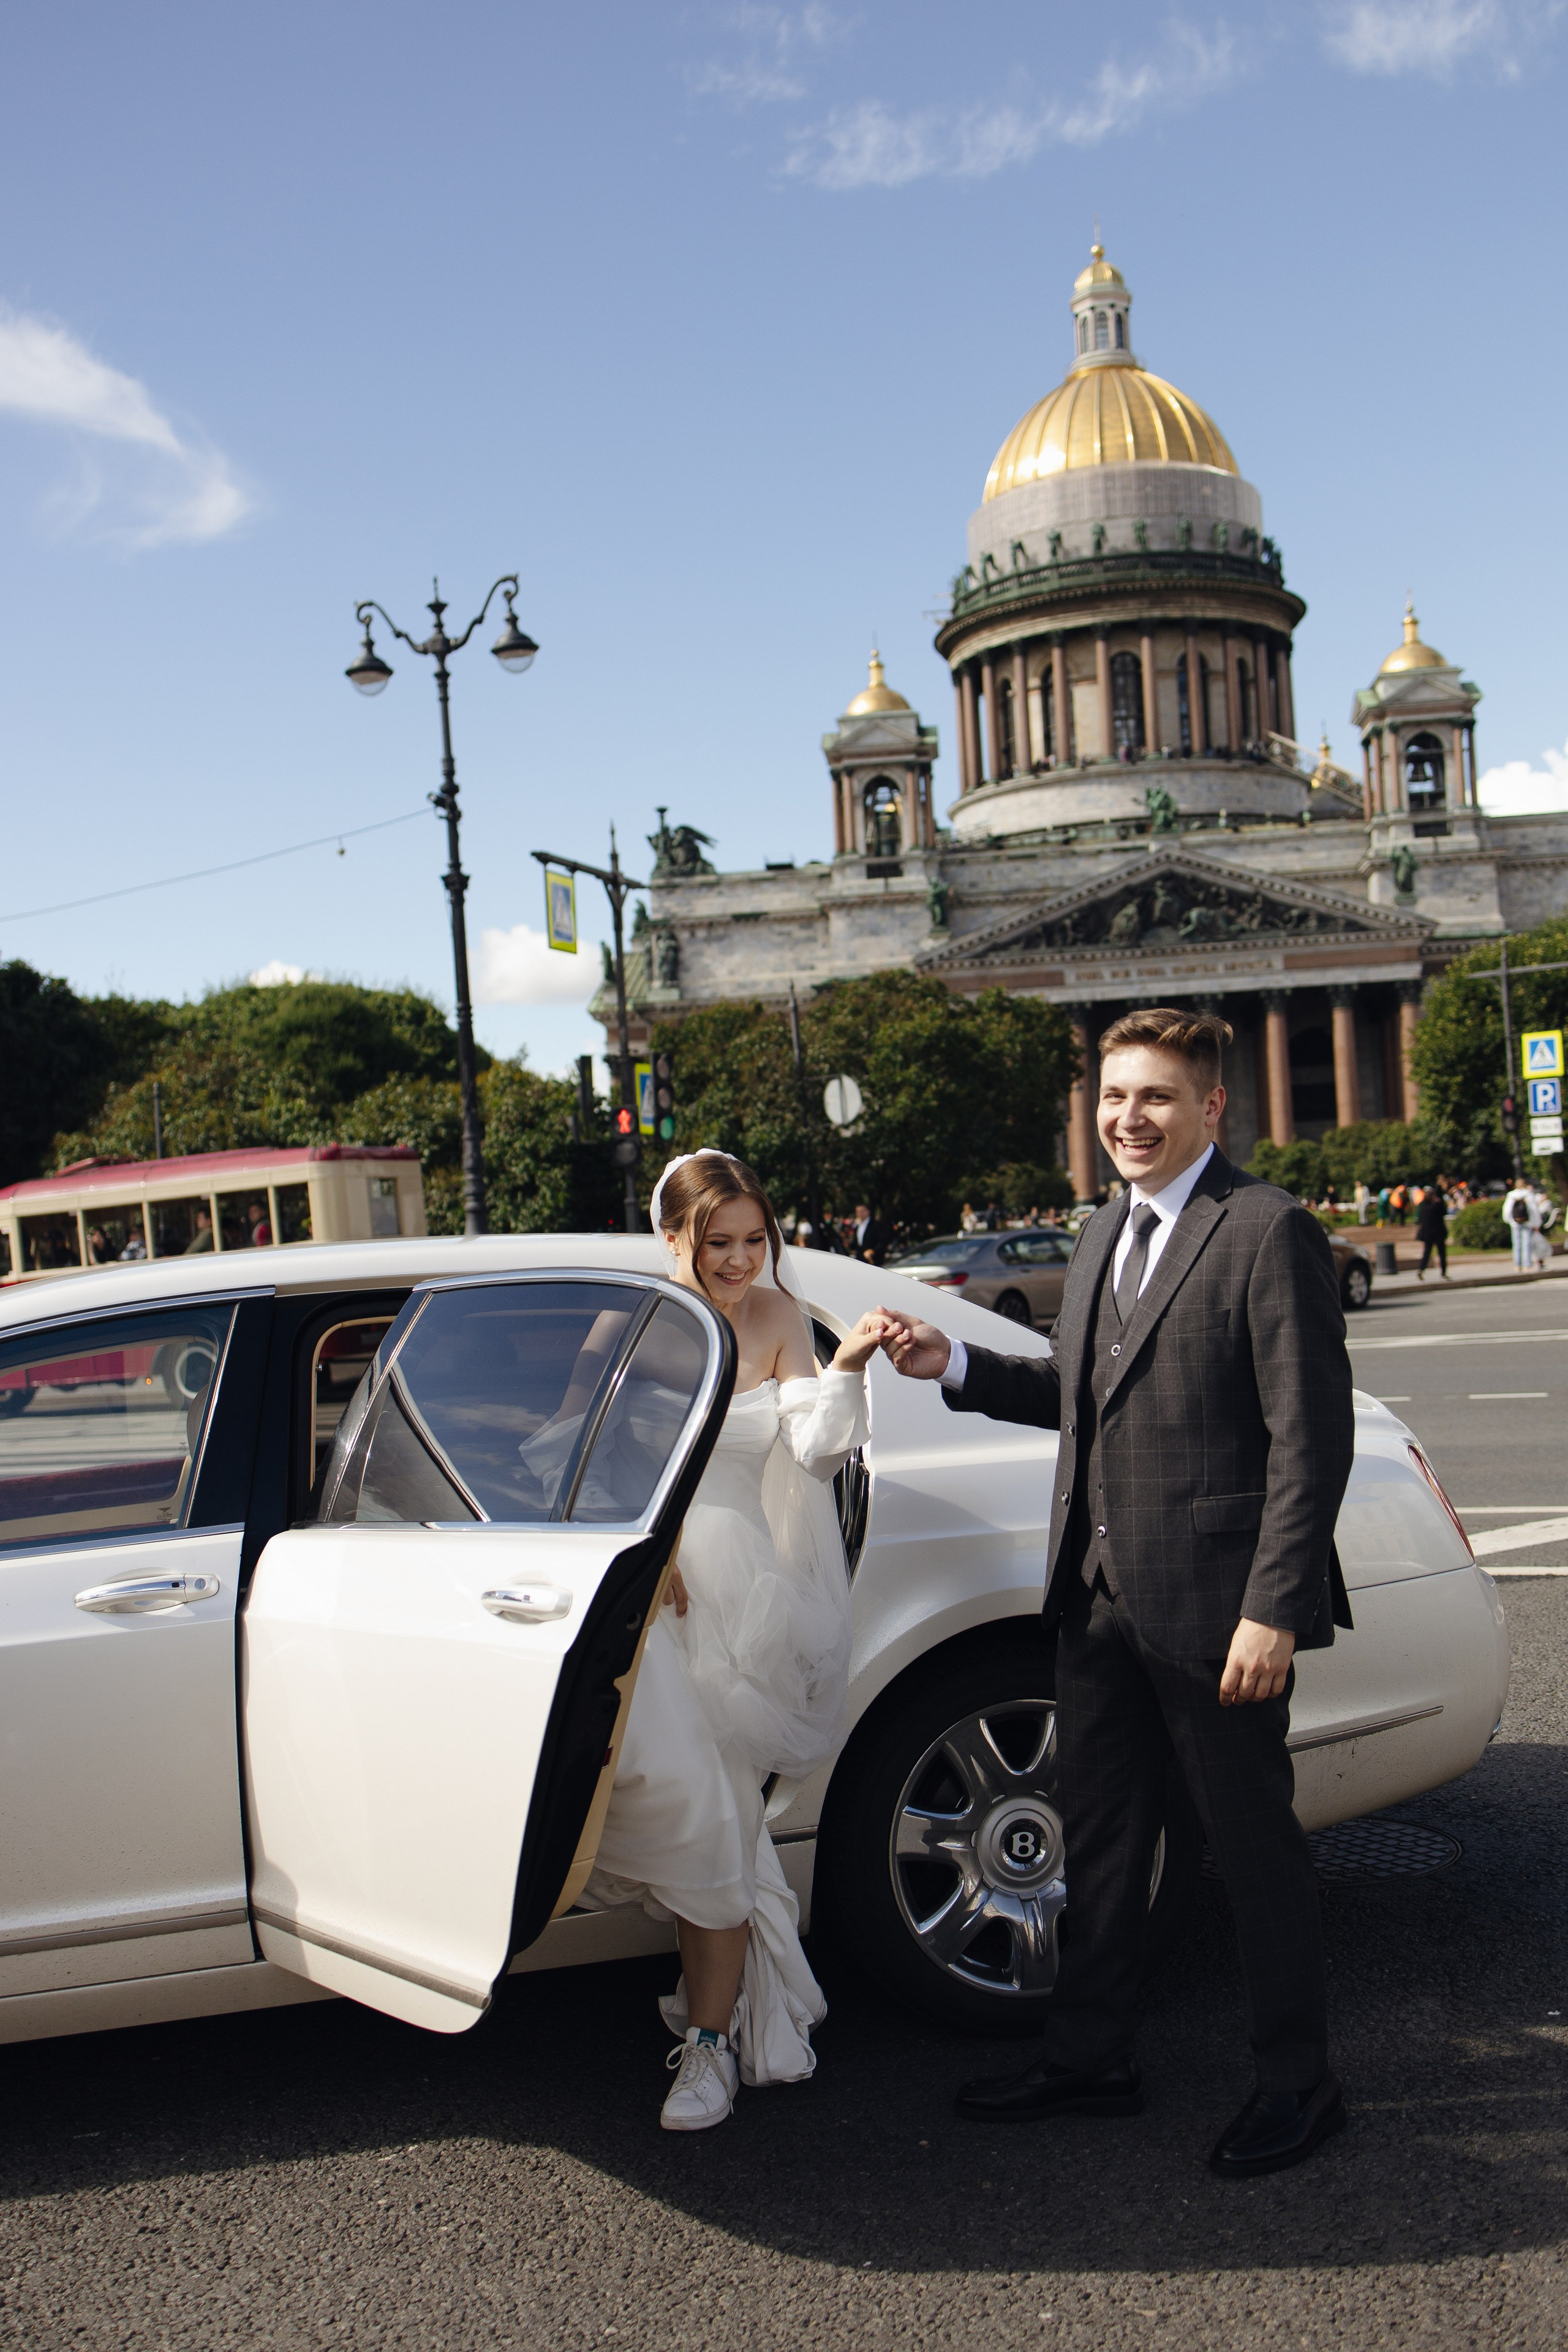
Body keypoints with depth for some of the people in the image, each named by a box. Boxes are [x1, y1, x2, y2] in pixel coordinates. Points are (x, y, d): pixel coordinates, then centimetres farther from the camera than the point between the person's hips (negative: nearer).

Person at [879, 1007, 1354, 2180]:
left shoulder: (1271, 1233, -13)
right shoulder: (1105, 1235, 13)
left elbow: (1311, 1437, -16)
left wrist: (1274, 1609, -20)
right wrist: (954, 1366, 6)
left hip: (1216, 1607, -8)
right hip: (1099, 1597, 8)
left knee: (1255, 1842, 9)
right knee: (1100, 1835, 19)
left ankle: (1298, 2083, 28)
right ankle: (1091, 2058, 36)